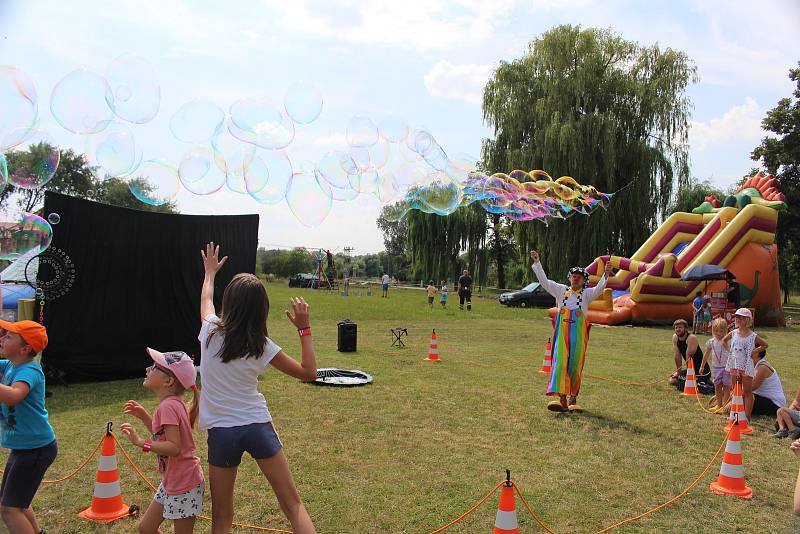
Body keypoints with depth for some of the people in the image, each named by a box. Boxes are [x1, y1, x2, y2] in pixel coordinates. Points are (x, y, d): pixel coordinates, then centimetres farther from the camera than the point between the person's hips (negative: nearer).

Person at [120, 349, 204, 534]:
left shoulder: (168, 406, -24)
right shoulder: (171, 403, 5)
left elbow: (174, 447, -29)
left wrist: (141, 442, -31)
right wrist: (143, 416, 10)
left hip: (184, 485, -10)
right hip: (171, 482, 10)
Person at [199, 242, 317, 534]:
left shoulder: (211, 330, -7)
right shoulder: (262, 345, -9)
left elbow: (205, 299, 18)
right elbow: (309, 372, -2)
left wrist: (210, 272, 35)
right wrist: (304, 328, -3)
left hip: (221, 431, 1)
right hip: (258, 426, -1)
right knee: (293, 504, 8)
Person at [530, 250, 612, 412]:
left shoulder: (587, 293, 6)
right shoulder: (561, 290, 10)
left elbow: (599, 289, -11)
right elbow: (544, 281, 10)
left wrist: (606, 274, -27)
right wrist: (536, 262, 5)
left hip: (579, 334, 0)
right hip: (562, 332, 0)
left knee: (575, 366, 5)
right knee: (560, 363, -10)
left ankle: (573, 400, 17)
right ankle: (561, 399, -14)